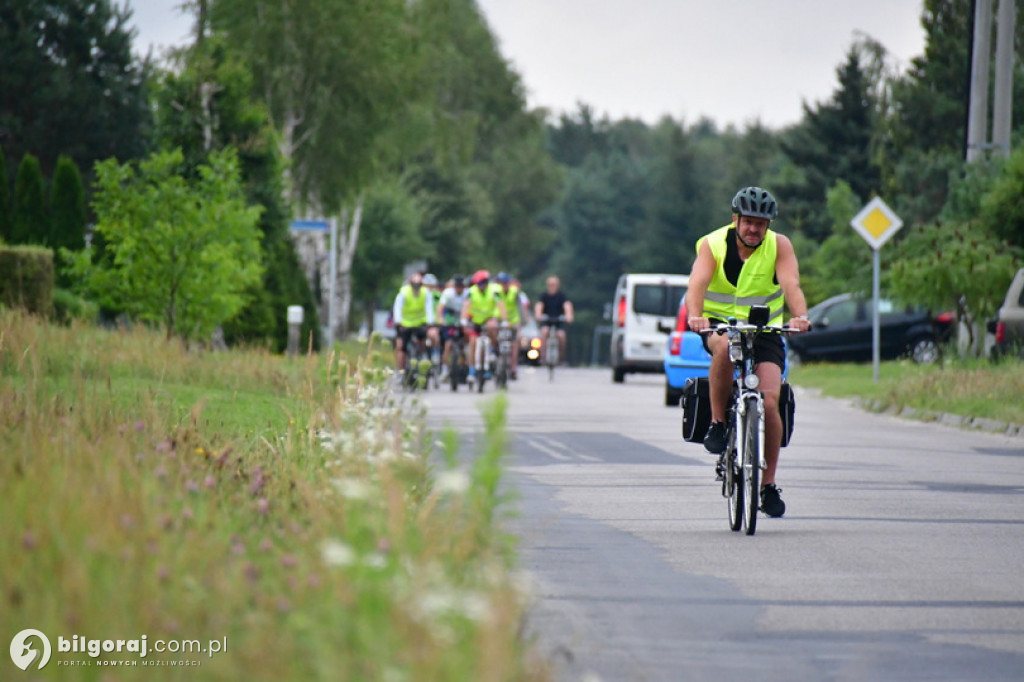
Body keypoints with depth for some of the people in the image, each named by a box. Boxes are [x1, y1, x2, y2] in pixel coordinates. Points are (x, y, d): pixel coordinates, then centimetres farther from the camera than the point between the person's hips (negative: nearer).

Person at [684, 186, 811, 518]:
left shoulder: (779, 246, -8)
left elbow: (791, 285, -23)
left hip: (765, 329, 1)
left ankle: (768, 484, -4)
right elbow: (697, 283, -25)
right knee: (725, 347, -38)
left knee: (770, 400, -17)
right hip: (719, 323, -1)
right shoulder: (712, 244, -10)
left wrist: (800, 317, -44)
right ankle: (717, 423, -20)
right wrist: (695, 316, -46)